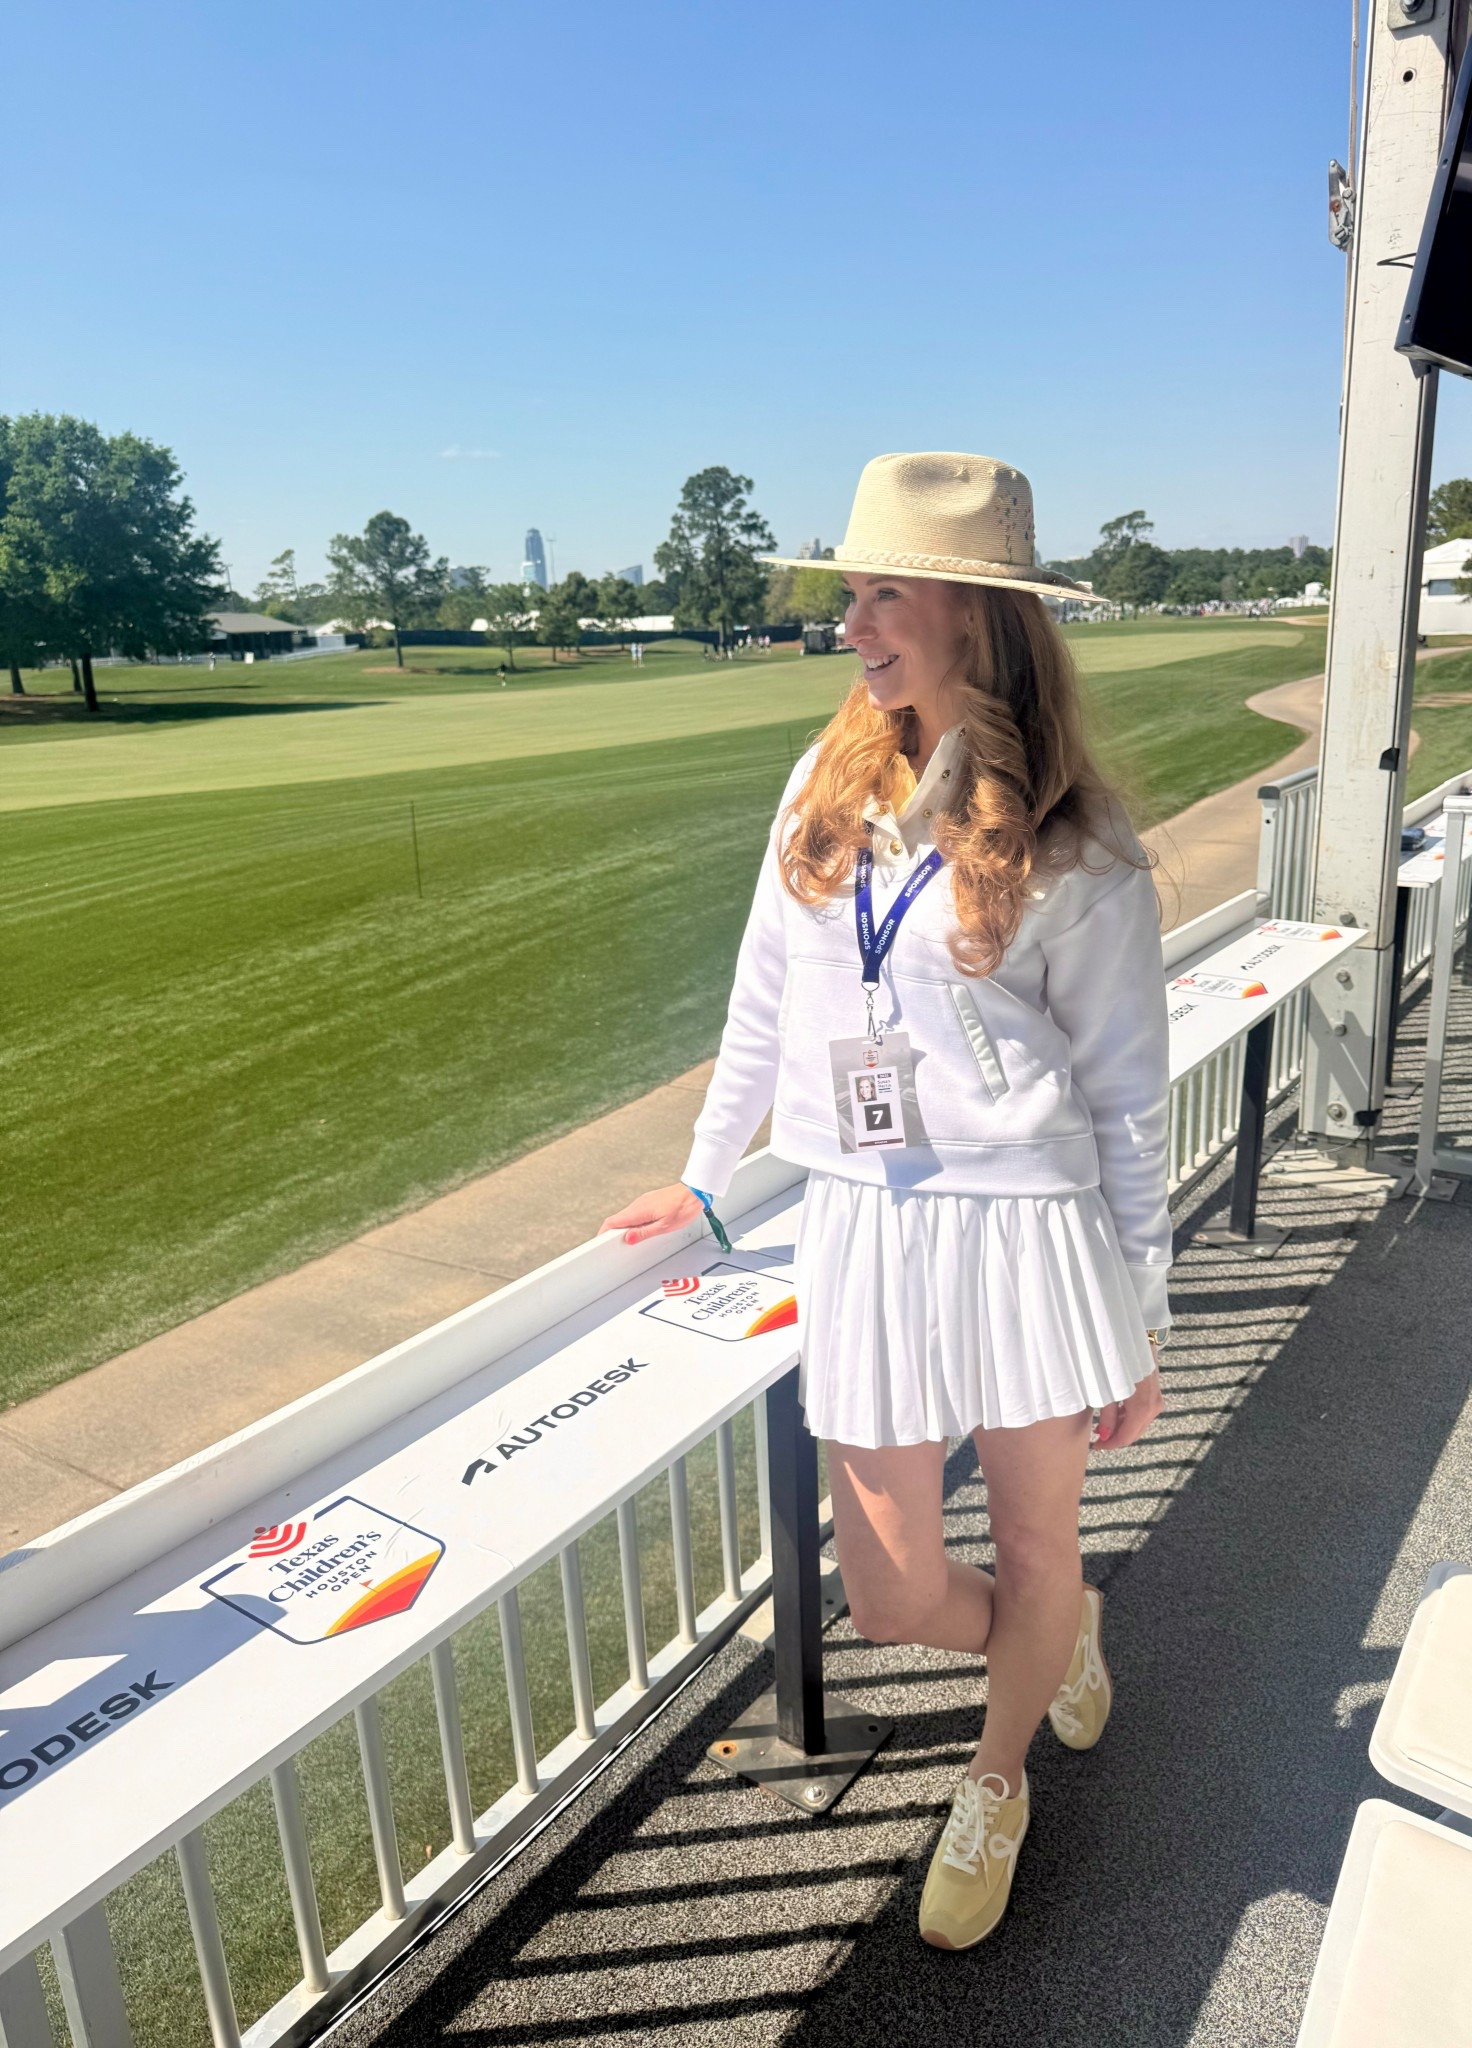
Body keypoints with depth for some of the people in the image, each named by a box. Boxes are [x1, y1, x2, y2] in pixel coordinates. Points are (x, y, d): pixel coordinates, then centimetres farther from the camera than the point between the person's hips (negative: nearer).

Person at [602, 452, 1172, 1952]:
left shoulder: (1075, 846, -7)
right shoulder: (825, 788, 3)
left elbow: (1128, 1093, -3)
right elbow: (766, 1000, 12)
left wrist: (1141, 1322, -1)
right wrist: (703, 1179, 20)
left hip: (1027, 1224, -3)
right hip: (863, 1225, 4)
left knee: (1033, 1558, 14)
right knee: (891, 1598, 9)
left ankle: (994, 1788, 48)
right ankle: (1054, 1633, 47)